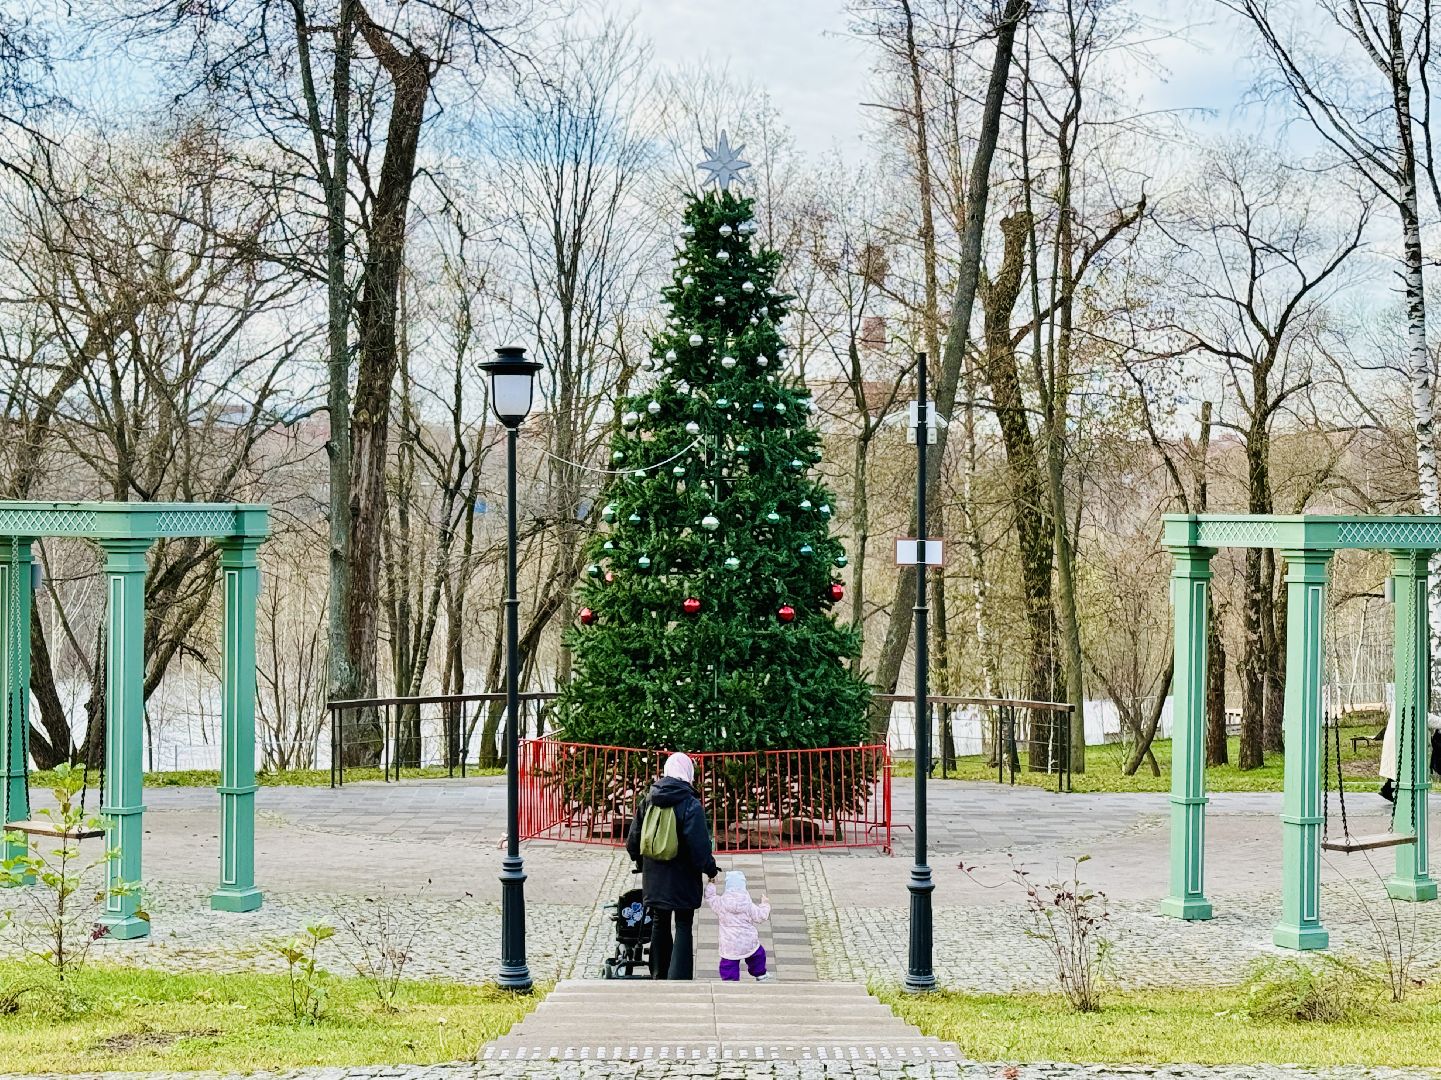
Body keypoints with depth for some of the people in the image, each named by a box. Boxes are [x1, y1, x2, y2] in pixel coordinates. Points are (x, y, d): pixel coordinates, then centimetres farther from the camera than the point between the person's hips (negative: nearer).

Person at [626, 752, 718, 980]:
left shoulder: (648, 800, 0)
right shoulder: (691, 805, -17)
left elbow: (633, 840, 7)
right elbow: (699, 846, -18)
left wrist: (641, 862, 24)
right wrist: (710, 867, -1)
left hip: (654, 877, 5)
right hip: (682, 879, -5)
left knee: (659, 923, 17)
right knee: (684, 926, 4)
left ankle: (659, 975, 24)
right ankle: (679, 978, -3)